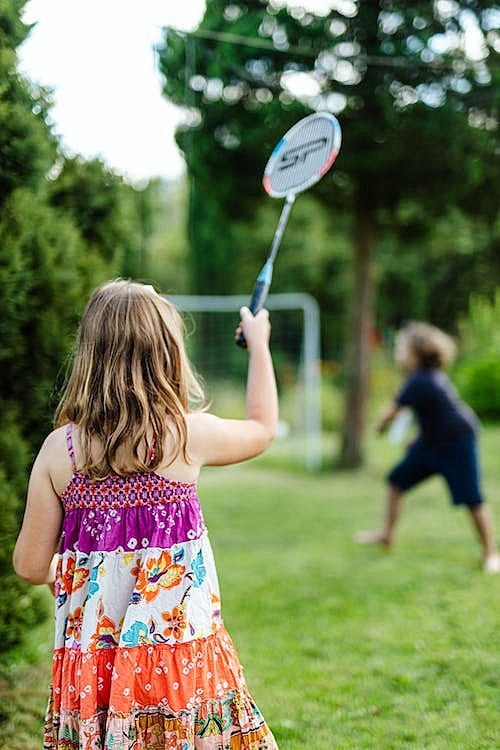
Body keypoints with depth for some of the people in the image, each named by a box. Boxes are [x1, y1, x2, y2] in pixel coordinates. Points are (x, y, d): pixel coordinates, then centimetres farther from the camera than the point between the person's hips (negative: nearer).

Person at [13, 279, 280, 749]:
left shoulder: (59, 448, -5)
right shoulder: (189, 434, -8)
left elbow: (31, 565, 1)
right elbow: (262, 427, 14)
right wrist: (259, 344, 29)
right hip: (182, 654, -2)